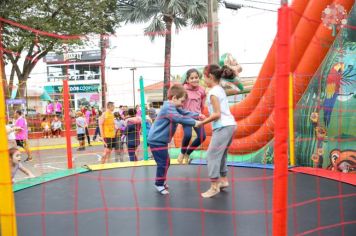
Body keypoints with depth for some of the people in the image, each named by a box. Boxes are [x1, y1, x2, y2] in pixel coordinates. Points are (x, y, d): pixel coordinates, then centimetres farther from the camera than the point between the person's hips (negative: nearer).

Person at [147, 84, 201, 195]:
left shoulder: (174, 107, 11)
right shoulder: (168, 108, -22)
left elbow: (185, 113, 14)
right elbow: (179, 118, -33)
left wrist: (197, 115, 0)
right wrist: (194, 122, -30)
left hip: (160, 140, 10)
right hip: (157, 140, -10)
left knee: (165, 162, 18)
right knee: (163, 163, -6)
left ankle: (161, 181, 32)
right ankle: (159, 184, 8)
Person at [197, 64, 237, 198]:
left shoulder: (213, 92, -11)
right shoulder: (220, 89, 16)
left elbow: (217, 114, -17)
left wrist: (202, 123, -10)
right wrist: (206, 118, 14)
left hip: (223, 127, -10)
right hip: (230, 125, 10)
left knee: (212, 155, -6)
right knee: (221, 154, 18)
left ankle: (214, 186, -5)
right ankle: (223, 179, 25)